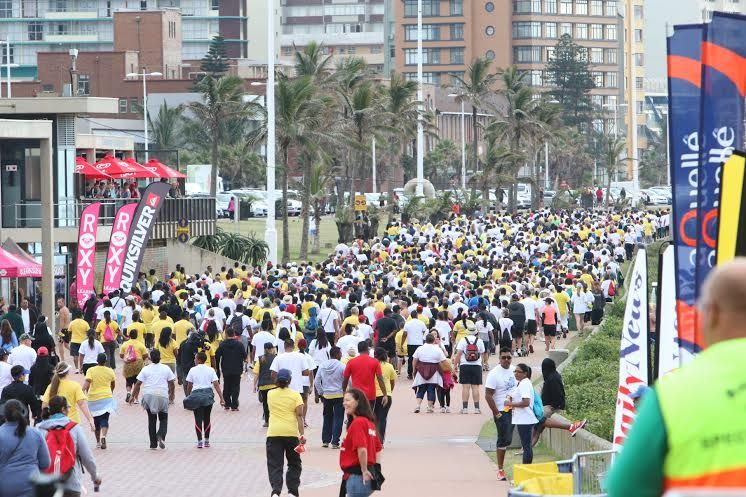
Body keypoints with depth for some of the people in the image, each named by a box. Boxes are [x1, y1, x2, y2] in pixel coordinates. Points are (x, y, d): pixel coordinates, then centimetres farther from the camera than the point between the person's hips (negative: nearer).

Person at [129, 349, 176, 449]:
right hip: (162, 395, 0)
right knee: (163, 418, 11)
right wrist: (171, 395, 23)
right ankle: (161, 435, -17)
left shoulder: (146, 369, 3)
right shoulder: (166, 369, 5)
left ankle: (153, 443, 8)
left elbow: (138, 383, 1)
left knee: (152, 419, 10)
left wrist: (133, 396, 7)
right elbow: (171, 383, 8)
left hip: (149, 395, 0)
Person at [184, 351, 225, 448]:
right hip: (208, 395, 2)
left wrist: (187, 396, 17)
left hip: (196, 395, -2)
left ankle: (199, 441, -10)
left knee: (198, 419, -1)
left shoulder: (192, 370, 0)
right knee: (207, 418, 13)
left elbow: (189, 386, 3)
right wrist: (221, 398, -2)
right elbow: (216, 385, -2)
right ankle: (206, 440, 17)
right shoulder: (210, 370, 3)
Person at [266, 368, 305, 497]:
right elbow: (299, 415, -8)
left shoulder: (270, 394, 6)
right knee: (294, 464, 17)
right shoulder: (295, 395, -1)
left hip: (273, 433, 1)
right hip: (291, 433, -1)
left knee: (274, 465, -2)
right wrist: (302, 435, -11)